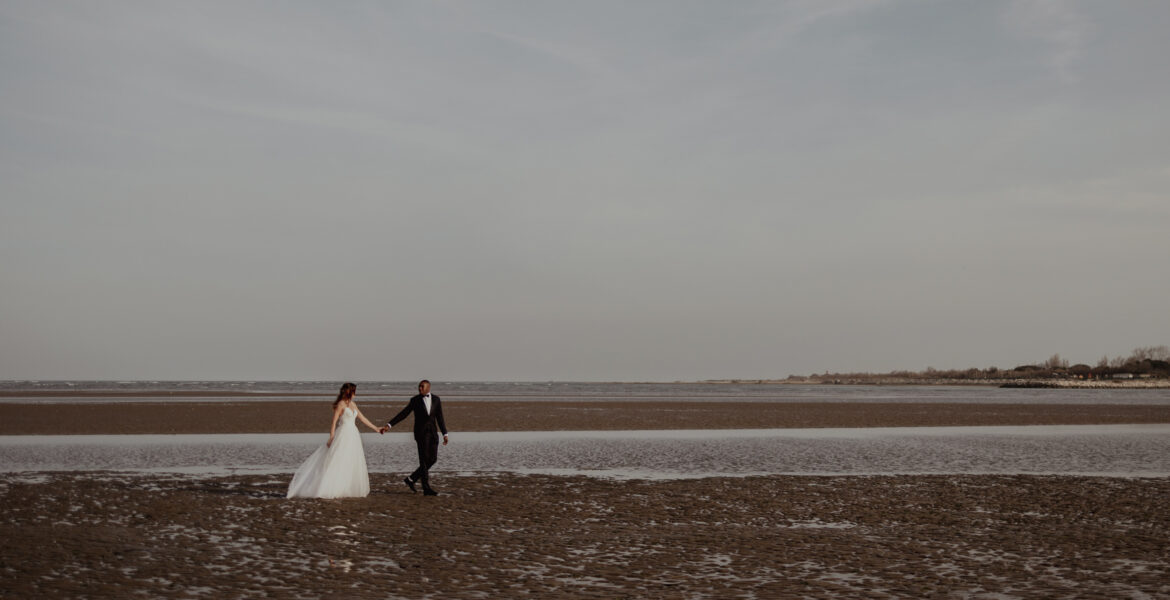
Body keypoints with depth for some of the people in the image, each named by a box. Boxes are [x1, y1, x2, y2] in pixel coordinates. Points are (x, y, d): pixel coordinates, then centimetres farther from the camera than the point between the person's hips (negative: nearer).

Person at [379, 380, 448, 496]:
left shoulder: (436, 399, 5)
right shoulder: (415, 400, -2)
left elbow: (439, 417, 8)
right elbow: (403, 414, -3)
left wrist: (445, 434, 2)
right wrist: (389, 425, -12)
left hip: (433, 432, 4)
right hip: (420, 432, -4)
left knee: (432, 459, 2)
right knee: (424, 460, -8)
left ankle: (411, 479, 16)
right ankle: (426, 489, -5)